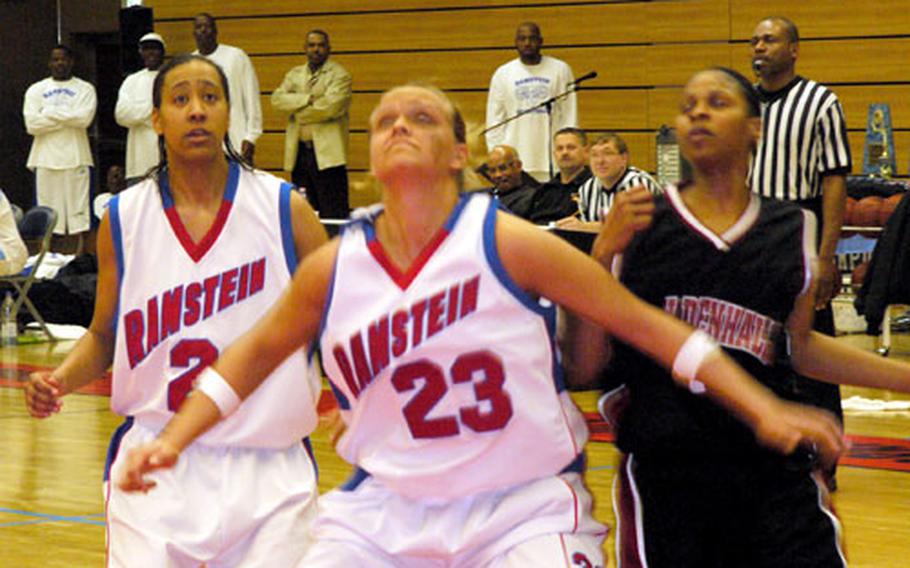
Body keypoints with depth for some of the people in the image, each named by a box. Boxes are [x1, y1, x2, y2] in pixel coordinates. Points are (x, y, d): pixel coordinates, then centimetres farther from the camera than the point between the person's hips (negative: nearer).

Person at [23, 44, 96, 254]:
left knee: (77, 215, -5)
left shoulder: (85, 89, 8)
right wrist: (69, 118, -4)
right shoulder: (36, 90, 12)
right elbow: (32, 124, -2)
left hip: (76, 158, -1)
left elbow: (85, 118, -10)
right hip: (47, 159, 1)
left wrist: (50, 112, -4)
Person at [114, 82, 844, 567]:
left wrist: (764, 410, -12)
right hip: (383, 508, 3)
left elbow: (646, 324, -7)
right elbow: (257, 353, 16)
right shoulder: (335, 267, -1)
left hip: (524, 509, -3)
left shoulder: (508, 244, -11)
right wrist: (173, 440, 8)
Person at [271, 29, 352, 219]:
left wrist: (297, 113, -3)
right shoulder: (295, 74, 17)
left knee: (332, 215, -8)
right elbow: (277, 98, 1)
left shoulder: (339, 75, 0)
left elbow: (329, 106, -15)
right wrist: (307, 99, -12)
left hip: (326, 152, -6)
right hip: (298, 152, 6)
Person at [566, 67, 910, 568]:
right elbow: (582, 369, -3)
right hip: (663, 475, -2)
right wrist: (602, 253, -13)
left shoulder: (793, 229, 8)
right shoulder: (636, 224, 1)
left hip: (774, 473, 2)